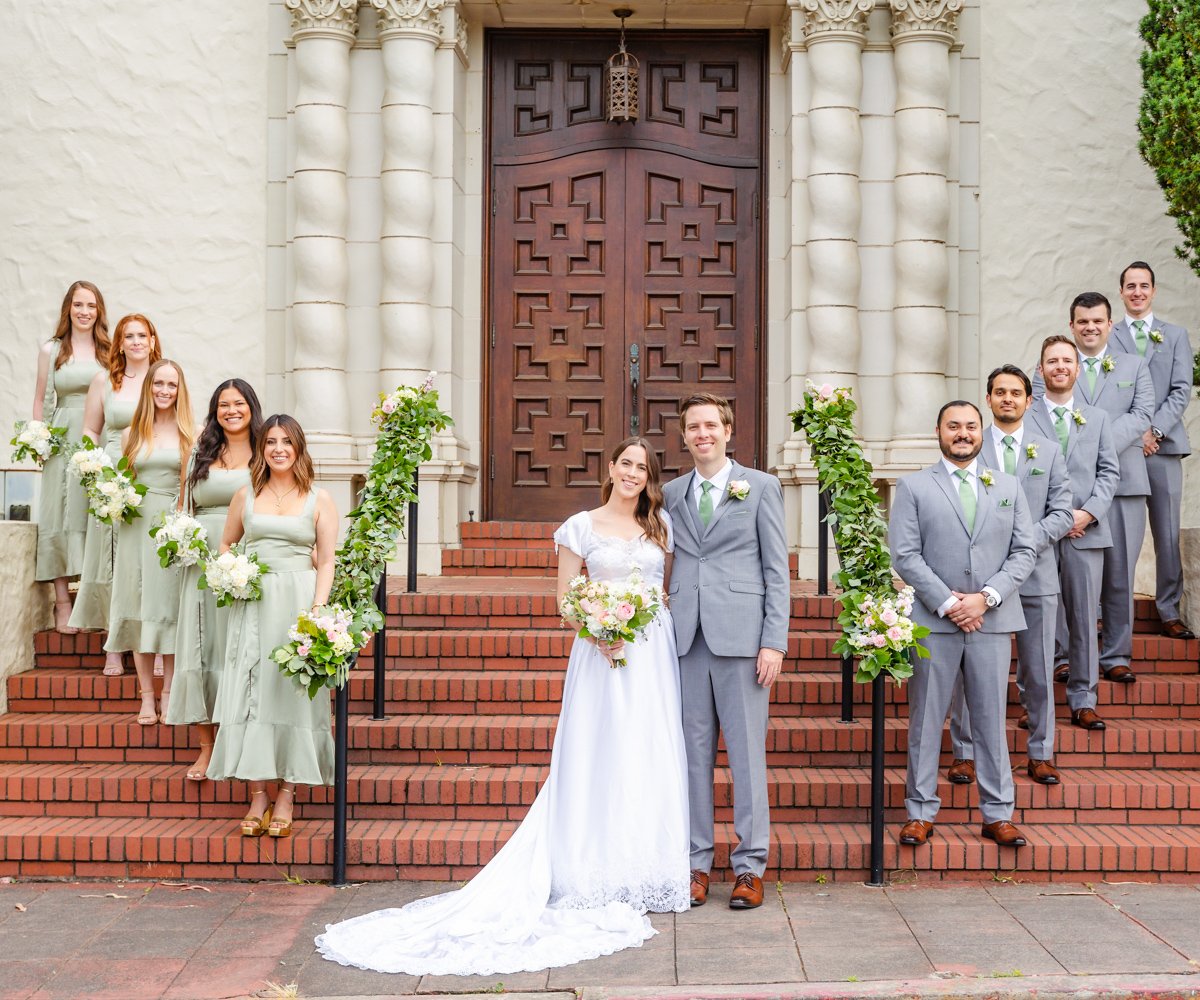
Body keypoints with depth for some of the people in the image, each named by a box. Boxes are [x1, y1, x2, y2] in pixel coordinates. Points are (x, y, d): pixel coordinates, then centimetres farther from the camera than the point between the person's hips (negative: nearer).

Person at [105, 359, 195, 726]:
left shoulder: (192, 434, 4)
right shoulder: (131, 435, 11)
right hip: (138, 526, 2)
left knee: (172, 605, -1)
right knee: (140, 606, 1)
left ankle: (169, 695, 5)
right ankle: (146, 696, 4)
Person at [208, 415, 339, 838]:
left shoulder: (319, 500, 6)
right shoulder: (246, 496, 13)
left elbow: (326, 564, 1)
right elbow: (226, 544, 23)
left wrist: (317, 610, -11)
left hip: (299, 603, -2)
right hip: (252, 606, 2)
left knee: (291, 695, -5)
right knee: (248, 695, -4)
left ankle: (285, 798, 0)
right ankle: (257, 797, 1)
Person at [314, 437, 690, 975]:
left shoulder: (661, 524, 11)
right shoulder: (581, 527, 2)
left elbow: (672, 583, 16)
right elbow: (565, 597, 3)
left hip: (656, 652, 3)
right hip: (603, 651, -3)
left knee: (651, 761, 4)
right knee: (599, 761, -3)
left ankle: (646, 876, 13)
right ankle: (600, 881, 4)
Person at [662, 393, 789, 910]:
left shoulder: (761, 487, 5)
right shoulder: (672, 493, 15)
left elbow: (777, 570, 1)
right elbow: (668, 566, 14)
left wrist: (774, 641, -7)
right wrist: (663, 632, 3)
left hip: (740, 635, -3)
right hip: (687, 637, 3)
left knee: (747, 751, -1)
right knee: (693, 751, 6)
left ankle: (749, 867, 7)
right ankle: (696, 863, 13)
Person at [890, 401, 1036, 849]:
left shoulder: (1008, 487, 12)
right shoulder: (913, 487, 4)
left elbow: (1024, 551, 6)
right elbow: (905, 555, -3)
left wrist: (986, 597, -8)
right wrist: (947, 603, -11)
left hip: (993, 620, 2)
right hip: (934, 621, -2)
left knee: (991, 719, 6)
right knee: (926, 720, 3)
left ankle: (997, 815, 14)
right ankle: (920, 813, 12)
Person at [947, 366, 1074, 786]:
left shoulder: (1049, 451, 10)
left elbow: (1063, 513, 4)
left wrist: (1027, 540, -12)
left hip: (1035, 574, 2)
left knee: (1038, 669, 7)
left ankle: (1041, 754, 18)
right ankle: (965, 753, 12)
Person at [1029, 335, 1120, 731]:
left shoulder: (1098, 418, 14)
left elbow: (1110, 471, 8)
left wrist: (1089, 513, -8)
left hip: (1086, 532, 2)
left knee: (1084, 619, 4)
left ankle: (1083, 702, 11)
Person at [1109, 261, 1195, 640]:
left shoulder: (1176, 335, 13)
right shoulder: (1109, 337, 8)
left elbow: (1182, 391, 4)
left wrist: (1154, 430, -9)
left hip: (1163, 446, 1)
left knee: (1168, 535, 2)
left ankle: (1169, 613, 7)